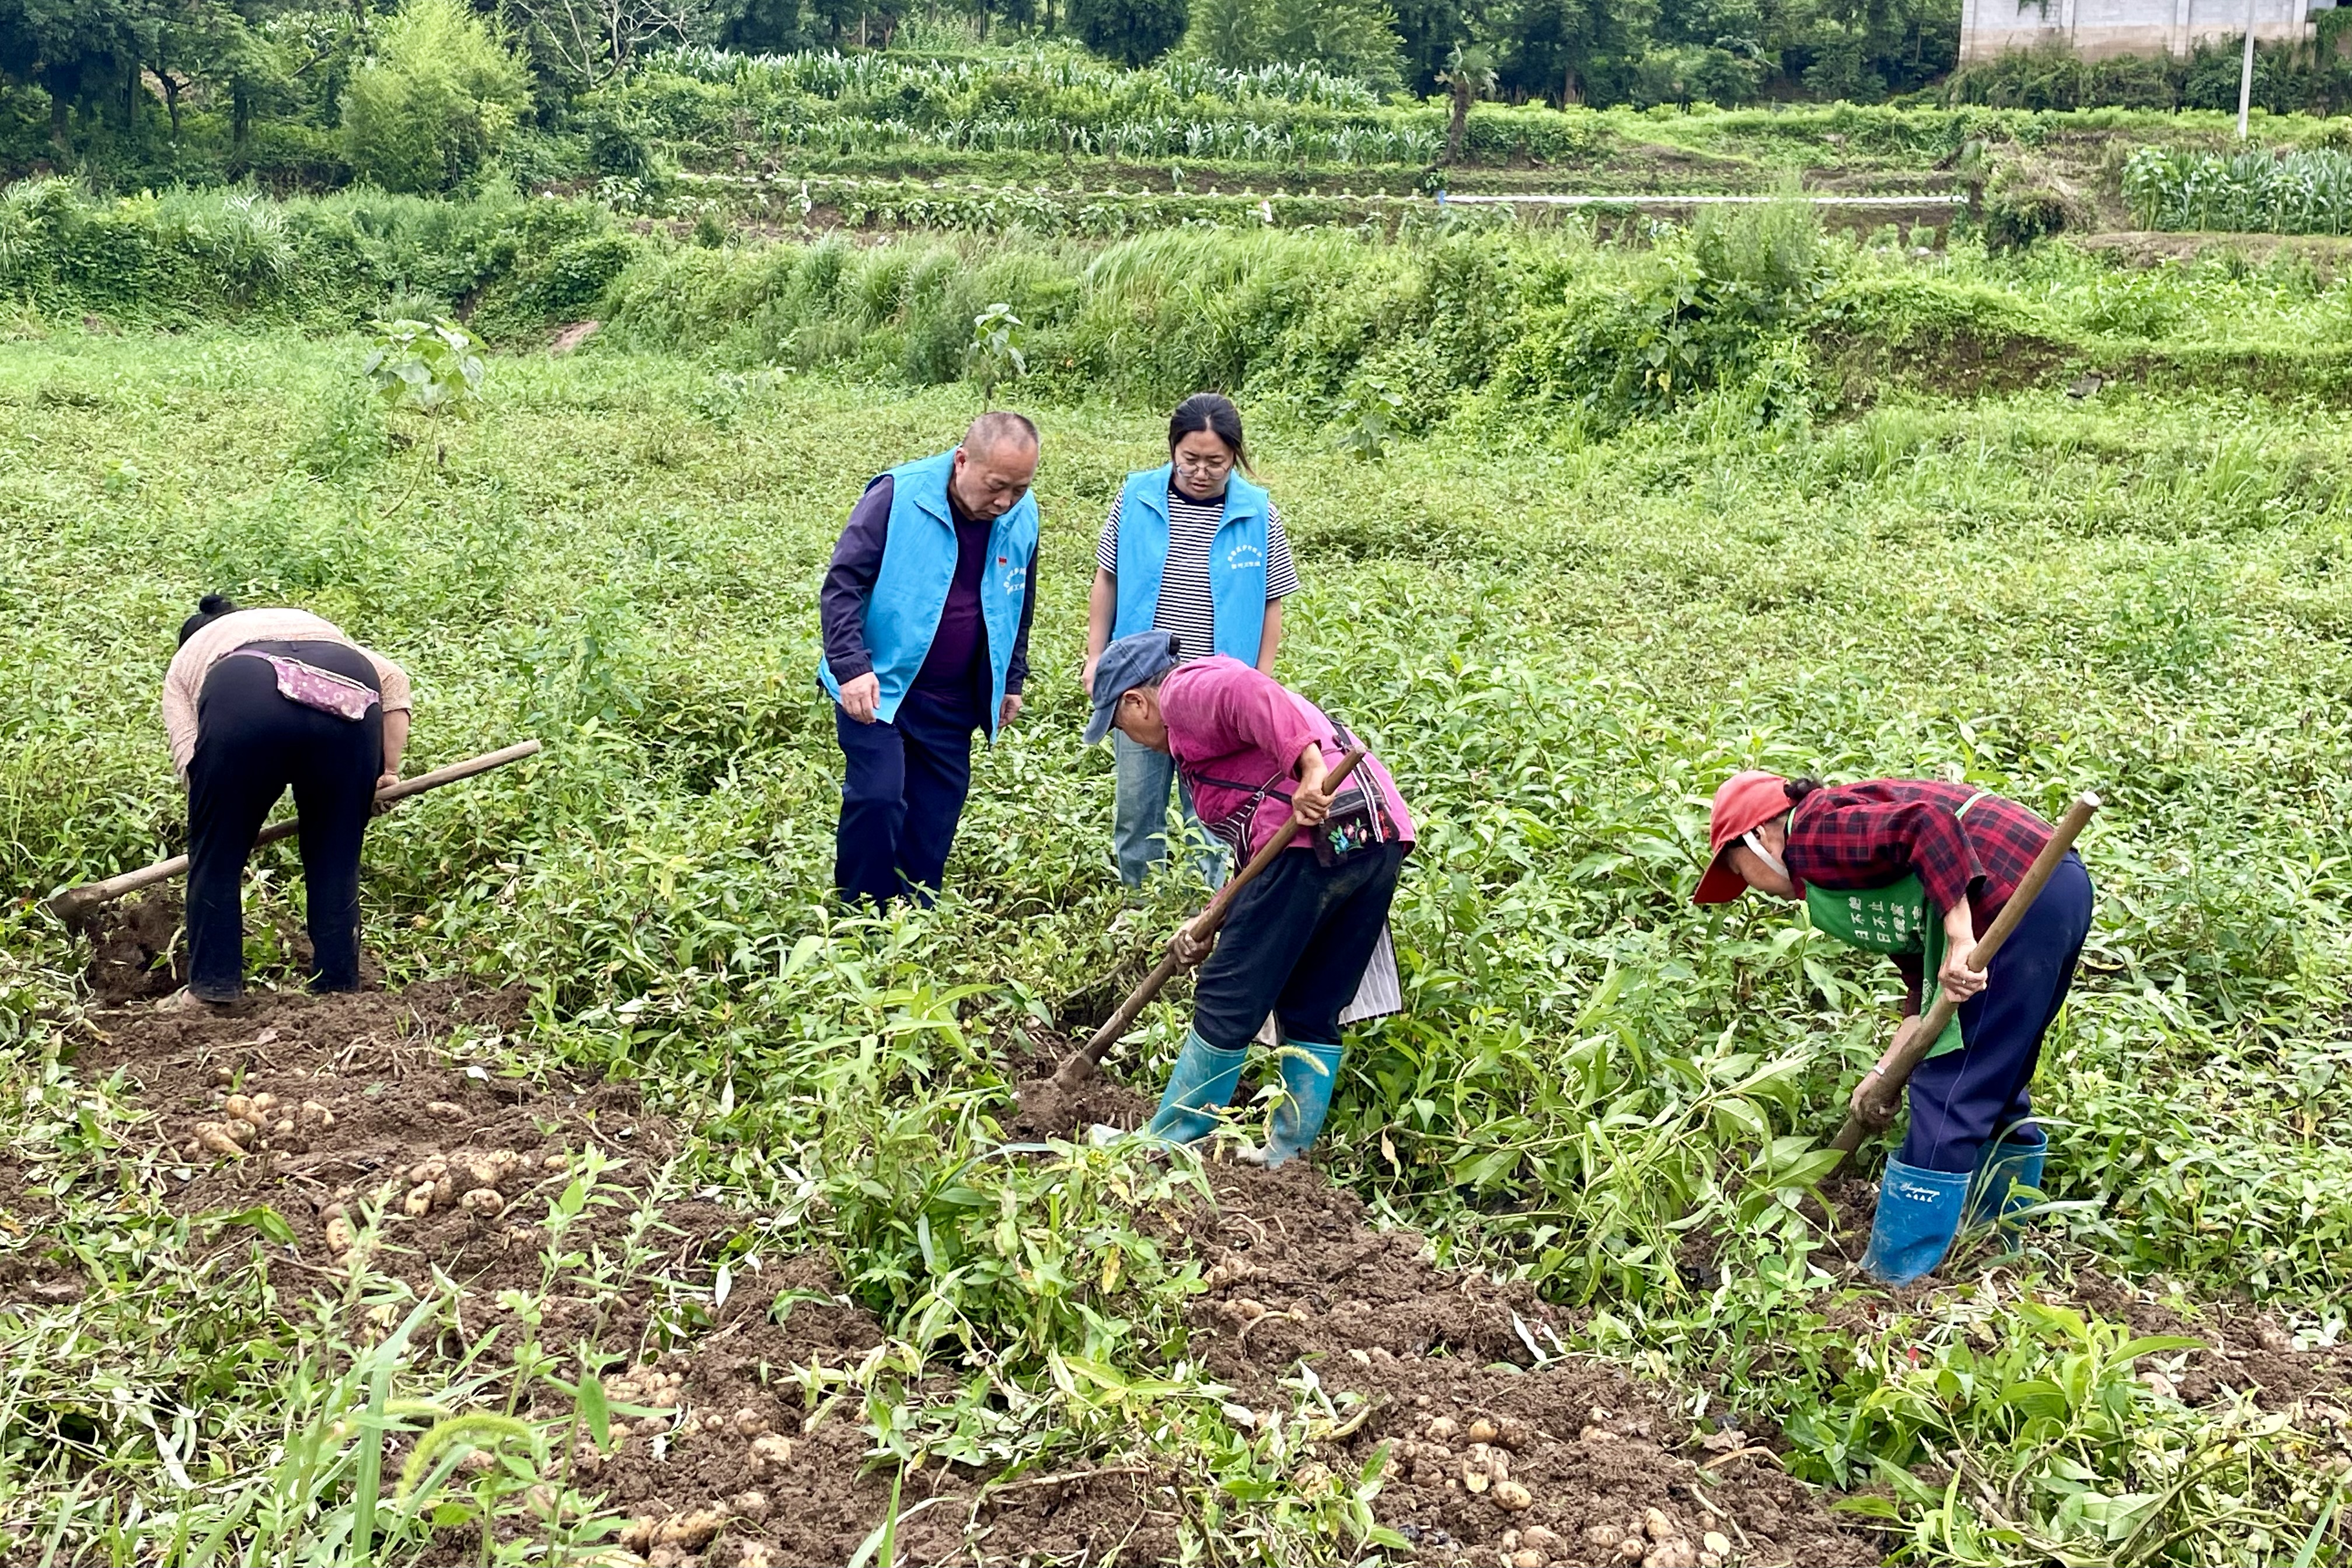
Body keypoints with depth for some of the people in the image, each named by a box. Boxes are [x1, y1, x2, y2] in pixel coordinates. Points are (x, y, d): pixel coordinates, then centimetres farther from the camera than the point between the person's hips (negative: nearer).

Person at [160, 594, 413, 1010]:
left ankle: (212, 987, 20)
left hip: (242, 702, -2)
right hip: (350, 696, 2)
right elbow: (392, 678, 24)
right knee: (336, 859, 15)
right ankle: (337, 989, 18)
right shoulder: (307, 622, 42)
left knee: (216, 851, 15)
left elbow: (189, 756, 18)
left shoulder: (185, 661, 35)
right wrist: (389, 769, 23)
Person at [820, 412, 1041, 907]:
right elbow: (842, 585, -15)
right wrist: (851, 667, -24)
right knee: (877, 798, -14)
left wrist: (1012, 680, 19)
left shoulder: (1023, 516, -1)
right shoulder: (897, 496, -17)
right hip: (878, 688, -5)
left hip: (953, 701, 5)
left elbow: (1019, 605, 16)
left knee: (936, 814, 7)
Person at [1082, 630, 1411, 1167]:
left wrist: (1309, 766, -29)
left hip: (1317, 836, -10)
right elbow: (1255, 858, 26)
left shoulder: (1185, 689, 6)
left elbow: (1248, 692, -19)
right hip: (1380, 838, 10)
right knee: (1312, 1014, 15)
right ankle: (1288, 1156, 18)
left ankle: (1165, 1148, 9)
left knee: (1226, 1005, 0)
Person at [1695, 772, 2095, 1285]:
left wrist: (1960, 942, -25)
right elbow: (1923, 974, 20)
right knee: (1995, 1086, 23)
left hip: (2020, 903, -11)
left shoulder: (1813, 838, -6)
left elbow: (1927, 824, -23)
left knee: (1946, 1094, -4)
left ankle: (1894, 1279, 3)